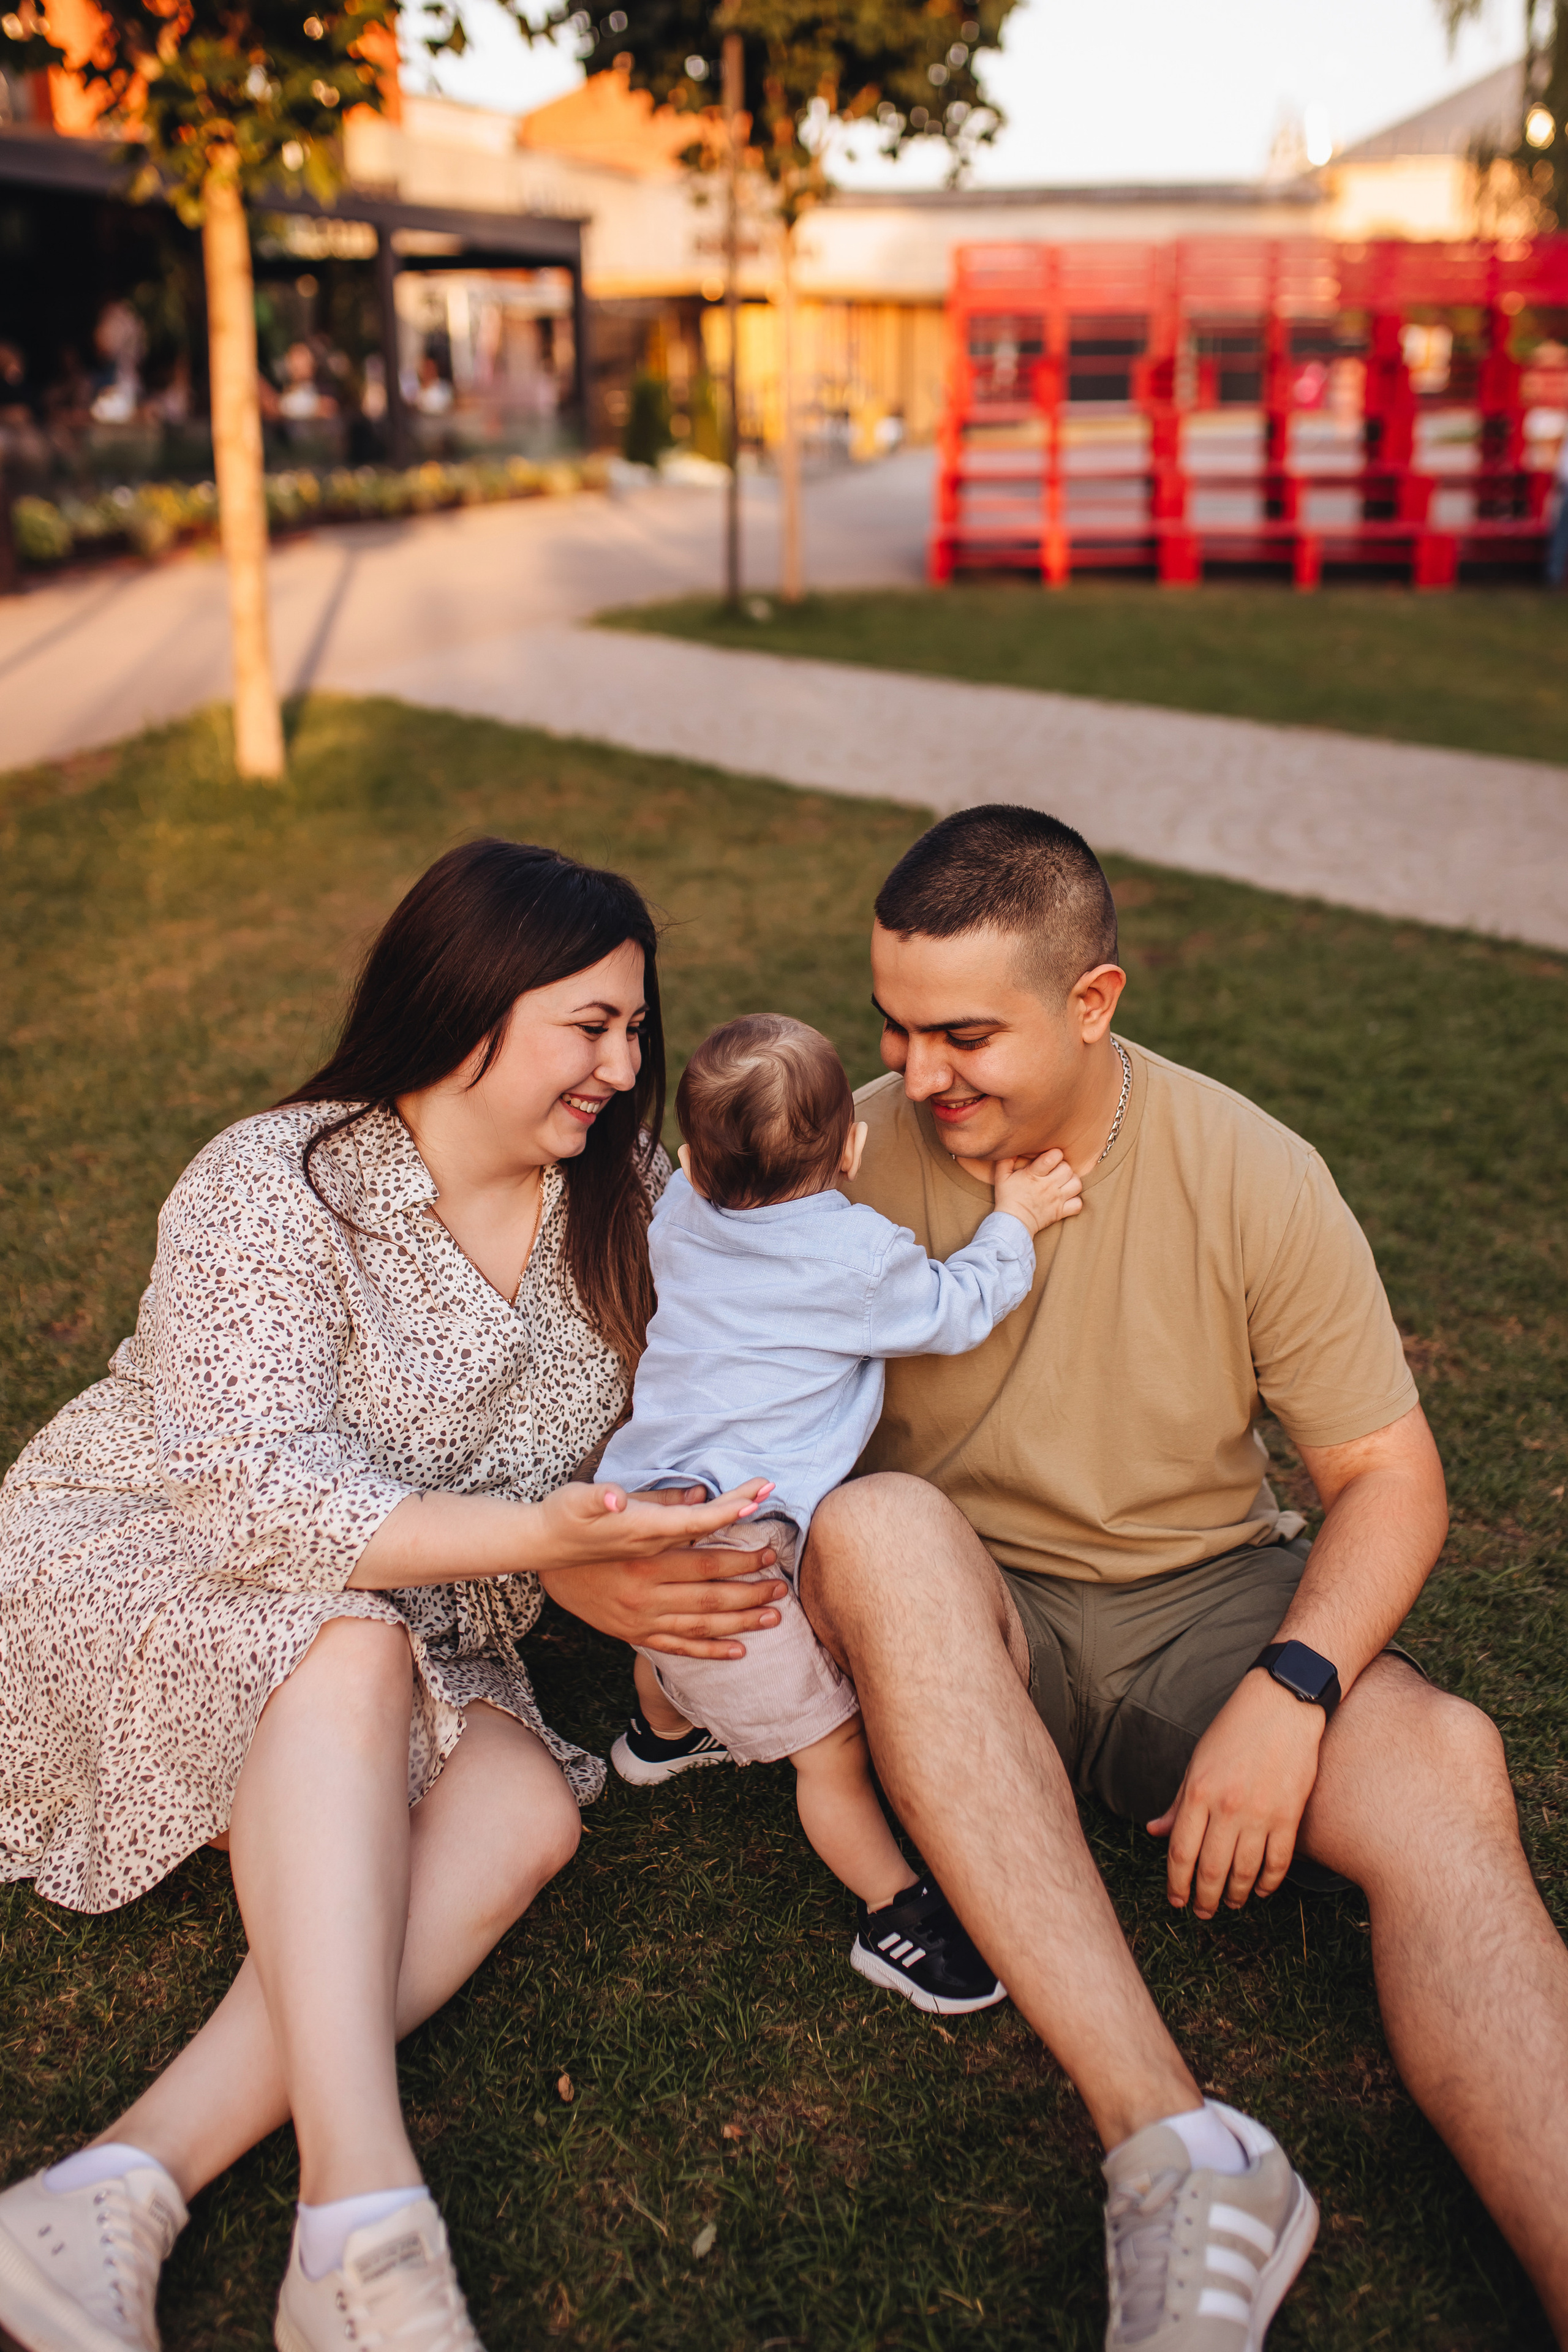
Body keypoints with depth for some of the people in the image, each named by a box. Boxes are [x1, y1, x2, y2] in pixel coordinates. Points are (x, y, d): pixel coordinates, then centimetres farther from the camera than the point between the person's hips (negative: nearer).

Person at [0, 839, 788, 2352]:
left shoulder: (625, 1201, 0)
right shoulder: (271, 1192, -19)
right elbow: (258, 1495, -30)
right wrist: (543, 1538, -41)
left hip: (413, 1638, 5)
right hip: (128, 1568, -5)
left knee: (525, 1808, -25)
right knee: (351, 1648, -36)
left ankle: (123, 2194, -35)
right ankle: (362, 2222, -41)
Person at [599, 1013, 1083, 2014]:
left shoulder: (680, 1217, 3)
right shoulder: (857, 1257, -15)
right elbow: (957, 1310, 1)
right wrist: (1014, 1221, 12)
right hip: (725, 1542, -9)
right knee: (831, 1741, 0)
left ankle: (664, 1729, 67)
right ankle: (895, 1913, 10)